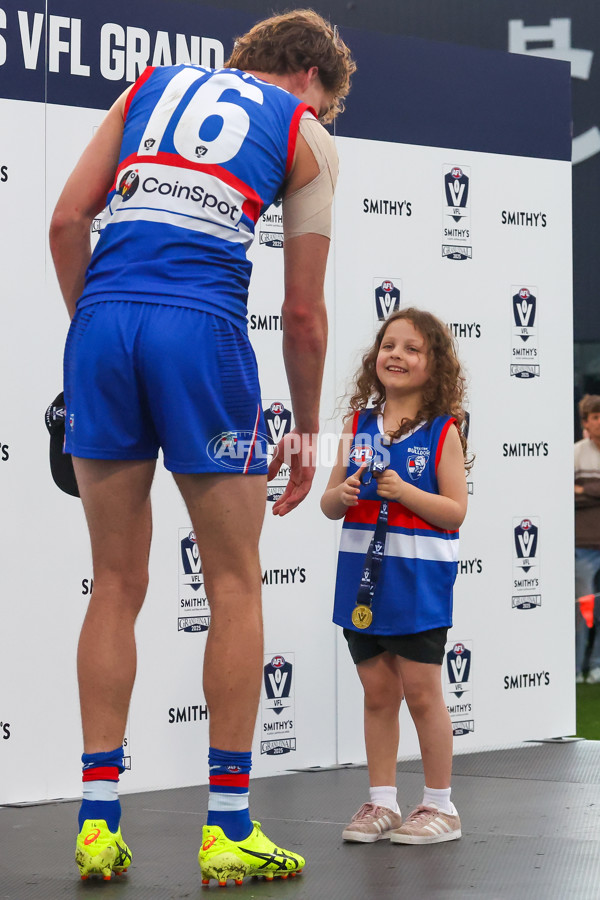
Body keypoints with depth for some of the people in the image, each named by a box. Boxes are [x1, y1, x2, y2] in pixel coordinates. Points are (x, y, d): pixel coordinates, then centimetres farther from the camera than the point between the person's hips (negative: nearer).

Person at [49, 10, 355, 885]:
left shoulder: (154, 85, 24)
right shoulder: (306, 136, 14)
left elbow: (67, 221, 12)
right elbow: (303, 311, 11)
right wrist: (306, 432, 20)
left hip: (103, 318, 4)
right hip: (202, 326, -4)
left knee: (117, 584, 12)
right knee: (235, 586, 8)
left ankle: (99, 821, 11)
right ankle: (228, 829, 8)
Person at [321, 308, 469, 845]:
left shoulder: (442, 431, -5)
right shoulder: (358, 426, 6)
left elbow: (455, 511, -9)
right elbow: (328, 505, 10)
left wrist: (404, 492, -21)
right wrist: (343, 494, -12)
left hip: (418, 577, -4)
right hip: (363, 575, 4)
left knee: (421, 691, 1)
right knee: (377, 691, 10)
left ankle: (440, 806, 12)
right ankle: (382, 802, 19)